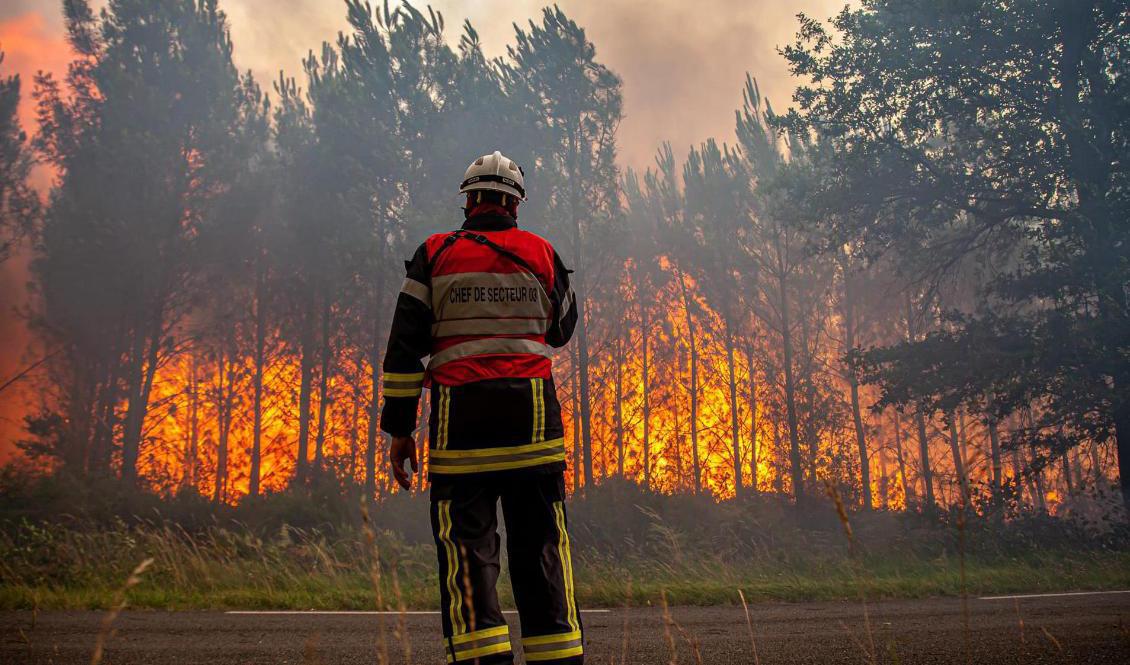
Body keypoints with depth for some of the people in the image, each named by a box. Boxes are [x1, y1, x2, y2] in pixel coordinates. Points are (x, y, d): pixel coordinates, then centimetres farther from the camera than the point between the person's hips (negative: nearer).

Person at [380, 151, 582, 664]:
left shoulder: (435, 254, 6)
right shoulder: (541, 254, 9)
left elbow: (404, 347, 1)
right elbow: (561, 330, 24)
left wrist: (399, 429, 5)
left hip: (460, 416, -1)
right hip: (533, 413, 2)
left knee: (466, 545, 1)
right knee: (540, 544, 7)